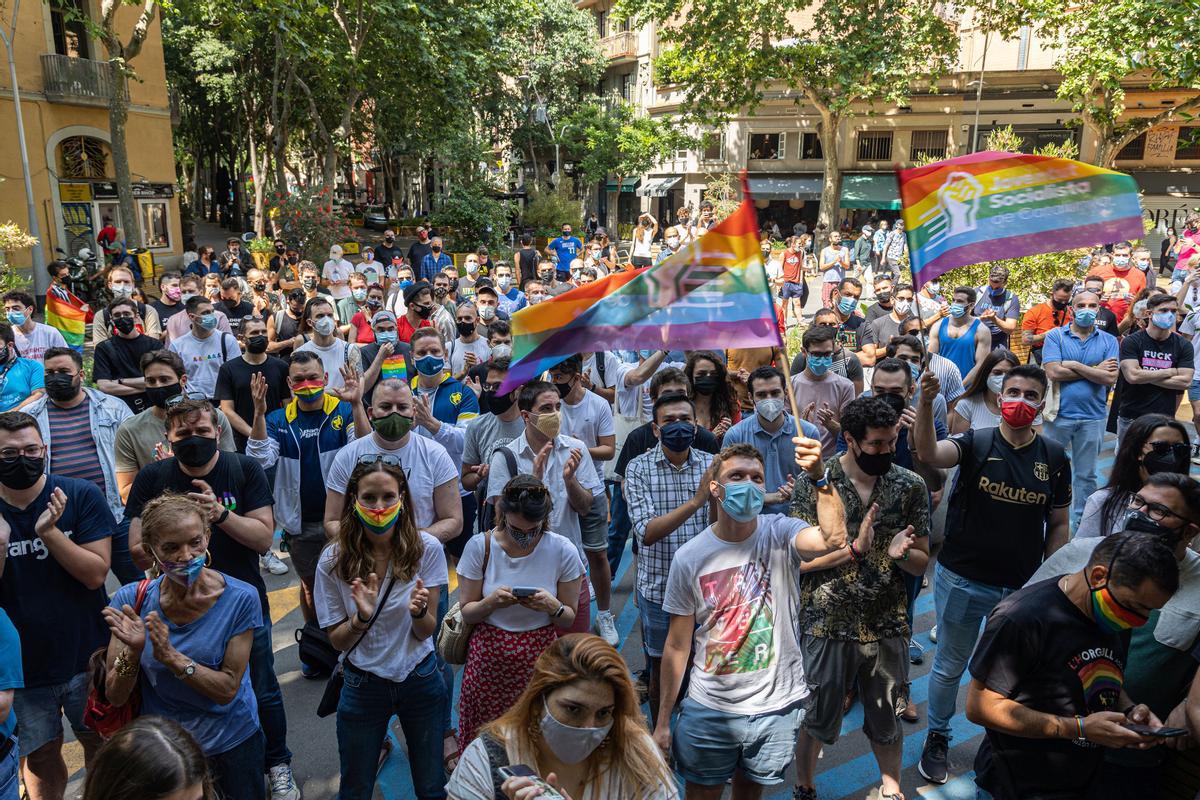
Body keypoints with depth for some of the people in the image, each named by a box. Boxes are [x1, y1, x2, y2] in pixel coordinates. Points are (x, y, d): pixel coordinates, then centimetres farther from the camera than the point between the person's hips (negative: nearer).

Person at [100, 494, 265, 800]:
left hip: (232, 740, -1)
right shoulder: (131, 600, -15)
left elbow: (228, 689, -18)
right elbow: (115, 697, -11)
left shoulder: (240, 598, -20)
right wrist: (134, 651, -30)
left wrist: (171, 656, -30)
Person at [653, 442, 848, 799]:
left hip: (776, 706, 1)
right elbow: (678, 646, -4)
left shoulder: (780, 534, -12)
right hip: (709, 709, 0)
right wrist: (663, 722, 0)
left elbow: (833, 539, -35)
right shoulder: (689, 558, -11)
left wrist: (819, 476, -46)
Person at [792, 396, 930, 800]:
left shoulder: (911, 486, -3)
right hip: (828, 625, -2)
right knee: (816, 719, 14)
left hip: (888, 626, 2)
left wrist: (899, 553, -20)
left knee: (886, 719, 20)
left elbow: (922, 563, 2)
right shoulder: (814, 482, -11)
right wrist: (854, 550, -24)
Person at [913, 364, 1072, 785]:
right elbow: (929, 453, -34)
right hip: (962, 579, -2)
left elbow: (1058, 524, 5)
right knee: (949, 666, 14)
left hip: (1024, 586, 2)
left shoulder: (1054, 456, -3)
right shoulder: (975, 443, -12)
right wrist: (925, 402, -50)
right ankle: (937, 738, 36)